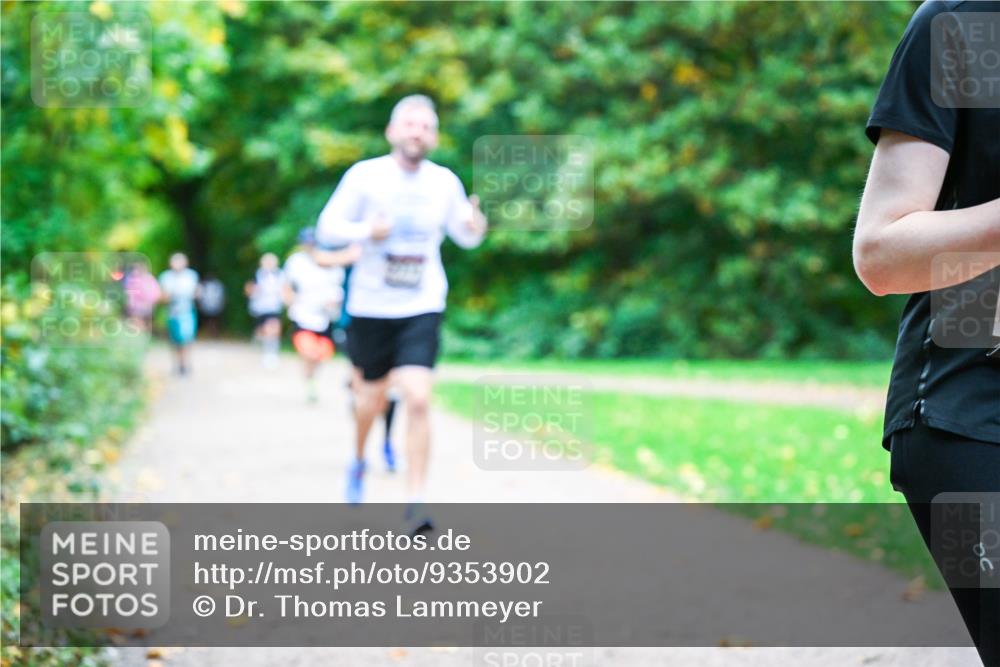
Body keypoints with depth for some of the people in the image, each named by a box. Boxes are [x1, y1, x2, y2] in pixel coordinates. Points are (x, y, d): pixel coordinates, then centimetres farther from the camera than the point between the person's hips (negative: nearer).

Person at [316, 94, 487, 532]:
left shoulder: (445, 182, 0)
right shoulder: (366, 175, -7)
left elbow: (465, 236, 12)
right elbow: (328, 226, -3)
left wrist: (474, 227, -12)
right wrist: (367, 230, -22)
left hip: (422, 310, 0)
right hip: (370, 308, 0)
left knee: (418, 400, -15)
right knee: (371, 400, 14)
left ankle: (415, 502, -8)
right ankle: (359, 460, 47)